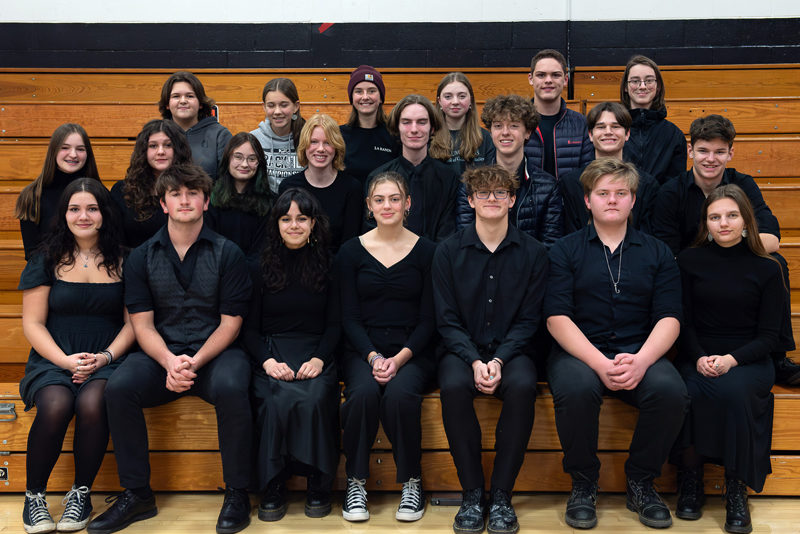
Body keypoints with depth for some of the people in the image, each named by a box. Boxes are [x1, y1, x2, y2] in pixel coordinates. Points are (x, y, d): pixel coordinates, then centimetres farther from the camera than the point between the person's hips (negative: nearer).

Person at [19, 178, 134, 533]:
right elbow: (33, 323, 4)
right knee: (55, 407, -31)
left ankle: (81, 494, -11)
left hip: (107, 360, 0)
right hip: (53, 359, 0)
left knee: (91, 404, -32)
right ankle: (34, 496, -8)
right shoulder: (47, 259, 7)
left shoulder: (122, 261, 8)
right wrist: (66, 360, -12)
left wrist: (105, 357, -11)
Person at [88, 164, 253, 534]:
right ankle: (137, 493, -10)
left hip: (215, 351, -2)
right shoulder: (142, 257, 7)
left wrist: (196, 362, -18)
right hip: (161, 353, 2)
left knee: (231, 388, -34)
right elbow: (142, 324, 2)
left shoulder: (227, 254, 0)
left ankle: (237, 493, -16)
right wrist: (169, 361, -18)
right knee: (119, 387, -26)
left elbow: (230, 323, -3)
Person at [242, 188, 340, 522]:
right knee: (277, 401, -33)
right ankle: (272, 488, -16)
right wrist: (268, 360, -10)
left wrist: (319, 359, -10)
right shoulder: (261, 266, 11)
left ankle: (318, 485, -16)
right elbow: (249, 328, 9)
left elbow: (334, 324, 9)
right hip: (270, 355, 0)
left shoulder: (326, 264, 12)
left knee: (315, 399, -33)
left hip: (316, 355, 0)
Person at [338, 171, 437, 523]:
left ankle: (412, 482, -11)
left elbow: (428, 319, 2)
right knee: (363, 392, -31)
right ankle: (356, 482, -13)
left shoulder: (425, 251, 5)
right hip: (363, 350, 1)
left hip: (412, 352, 0)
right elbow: (349, 316, 3)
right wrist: (373, 357, -13)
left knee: (400, 393, -31)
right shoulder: (351, 251, 7)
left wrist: (399, 358, -13)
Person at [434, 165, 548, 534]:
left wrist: (499, 360, -16)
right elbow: (447, 320, 0)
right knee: (453, 386, -32)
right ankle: (471, 493, -17)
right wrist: (474, 361, -16)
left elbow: (528, 320, 1)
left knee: (523, 386, -33)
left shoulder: (532, 252, 3)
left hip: (511, 350, 0)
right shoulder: (449, 251, 3)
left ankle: (502, 495, -18)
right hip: (463, 349, 0)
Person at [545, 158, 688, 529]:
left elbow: (669, 319, 3)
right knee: (576, 388, -35)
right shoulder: (564, 250, 7)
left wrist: (641, 361, -17)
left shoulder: (657, 253, 14)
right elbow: (557, 318, -4)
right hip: (579, 351, -2)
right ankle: (583, 482, -7)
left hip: (640, 351, 2)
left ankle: (640, 481, -3)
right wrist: (601, 364, -19)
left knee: (671, 390, -29)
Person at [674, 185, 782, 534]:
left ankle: (736, 488, -19)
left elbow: (768, 336, 2)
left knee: (734, 391, -34)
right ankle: (690, 476, -13)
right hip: (697, 357, 1)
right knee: (687, 393, -32)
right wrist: (700, 359, -14)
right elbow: (683, 322, 5)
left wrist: (731, 360, -16)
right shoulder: (689, 261, 8)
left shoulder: (767, 269, 5)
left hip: (749, 360, -1)